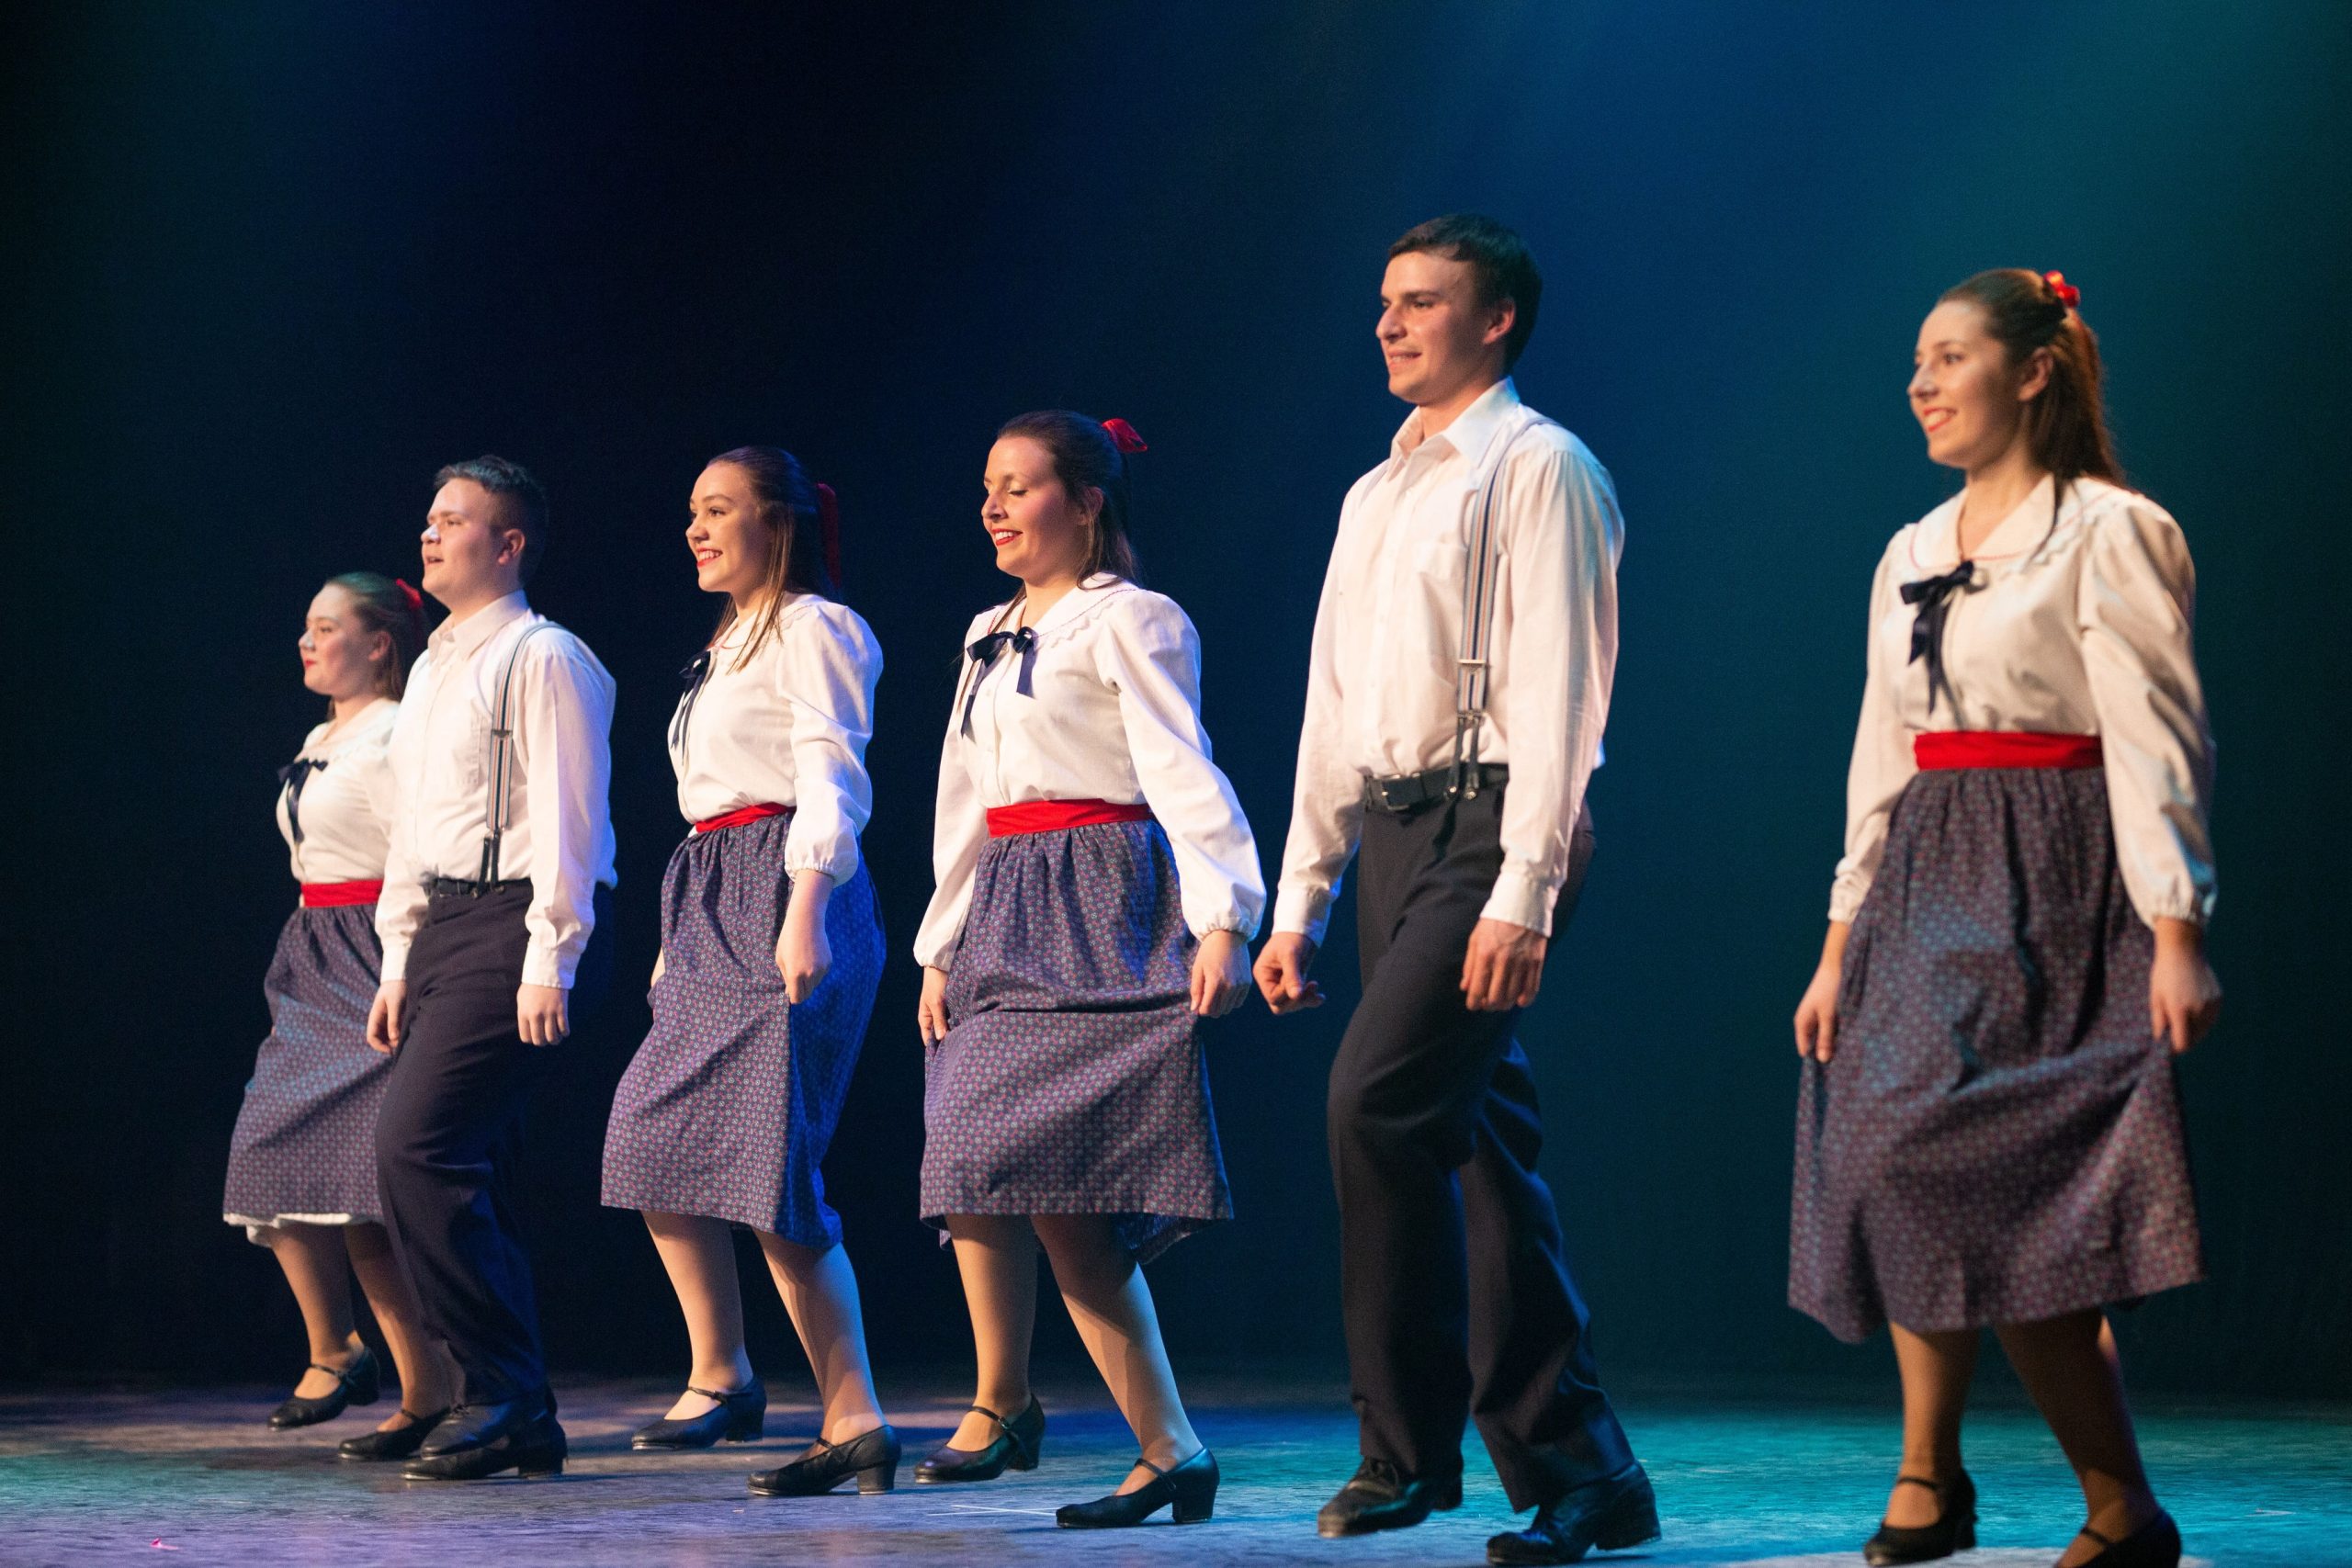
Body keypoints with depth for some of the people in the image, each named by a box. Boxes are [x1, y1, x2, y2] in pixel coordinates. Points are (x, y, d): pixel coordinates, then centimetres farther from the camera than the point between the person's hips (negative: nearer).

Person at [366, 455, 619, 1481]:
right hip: (441, 926, 9)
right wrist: (399, 962, 19)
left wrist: (549, 961, -20)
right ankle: (511, 1412, 11)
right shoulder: (432, 671, 22)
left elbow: (565, 816, -14)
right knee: (461, 1170, 6)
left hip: (515, 923, -9)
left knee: (418, 1148, -18)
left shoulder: (539, 657, -6)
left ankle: (503, 1400, -13)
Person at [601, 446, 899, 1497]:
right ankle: (719, 1376, 19)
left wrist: (803, 917, -23)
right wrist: (678, 941, 21)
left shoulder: (812, 629, -3)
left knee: (768, 1162, -15)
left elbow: (831, 782, -13)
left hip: (784, 891, -10)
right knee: (654, 1137, 6)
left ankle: (856, 1423, -15)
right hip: (711, 908, 10)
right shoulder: (727, 647, 24)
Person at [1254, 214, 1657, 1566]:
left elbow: (1560, 694, -12)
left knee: (1379, 1098, -20)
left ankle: (1409, 1443, -10)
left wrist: (1521, 894, -21)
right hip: (1390, 831, 8)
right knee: (1481, 1145, 7)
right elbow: (1334, 710, 21)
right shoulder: (1375, 495, 20)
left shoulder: (1538, 468, -4)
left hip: (1491, 820, -8)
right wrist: (1298, 909, 17)